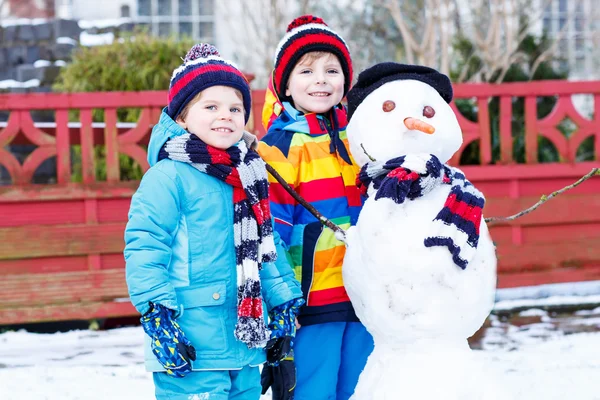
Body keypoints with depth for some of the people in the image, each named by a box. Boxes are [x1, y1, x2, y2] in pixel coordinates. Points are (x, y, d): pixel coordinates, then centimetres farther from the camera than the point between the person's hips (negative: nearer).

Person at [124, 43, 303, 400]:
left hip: (246, 344, 8)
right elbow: (144, 248, -14)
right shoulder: (169, 176, -9)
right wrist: (158, 315, -20)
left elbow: (269, 247, 25)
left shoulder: (250, 177, 16)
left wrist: (285, 300, 19)